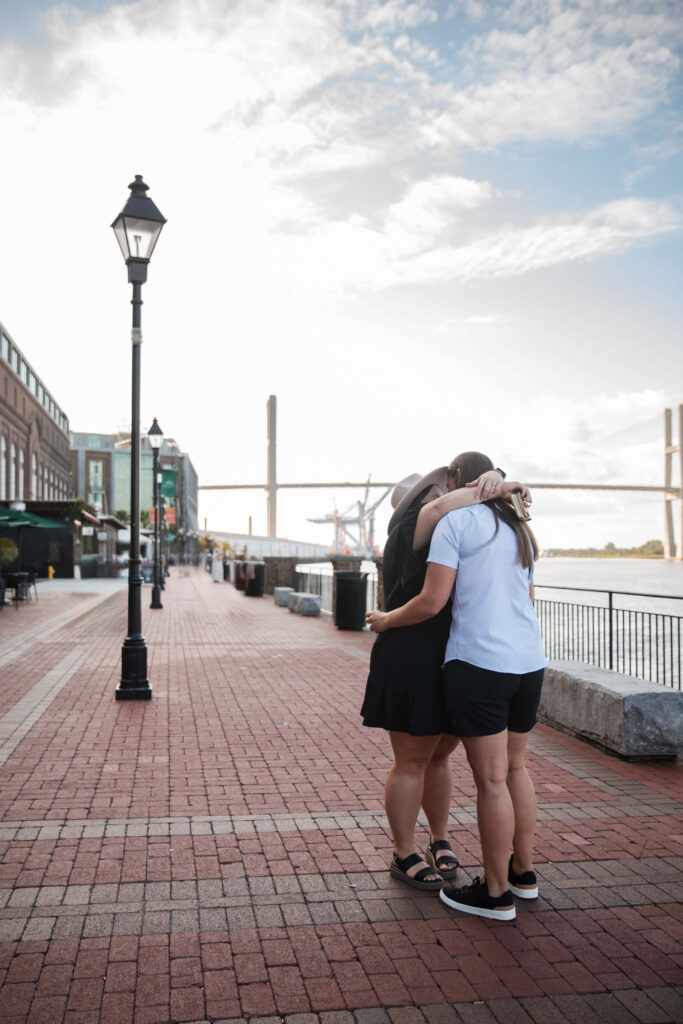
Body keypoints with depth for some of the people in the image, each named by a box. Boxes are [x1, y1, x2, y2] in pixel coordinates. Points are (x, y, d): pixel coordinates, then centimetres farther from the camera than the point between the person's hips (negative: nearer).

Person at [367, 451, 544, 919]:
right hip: (529, 661, 8)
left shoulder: (455, 521, -7)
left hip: (479, 663, -8)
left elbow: (432, 602, -12)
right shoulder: (520, 530, 16)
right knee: (514, 766, 21)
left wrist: (386, 620, 4)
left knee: (490, 779, 1)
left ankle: (496, 892, 13)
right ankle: (524, 871, 32)